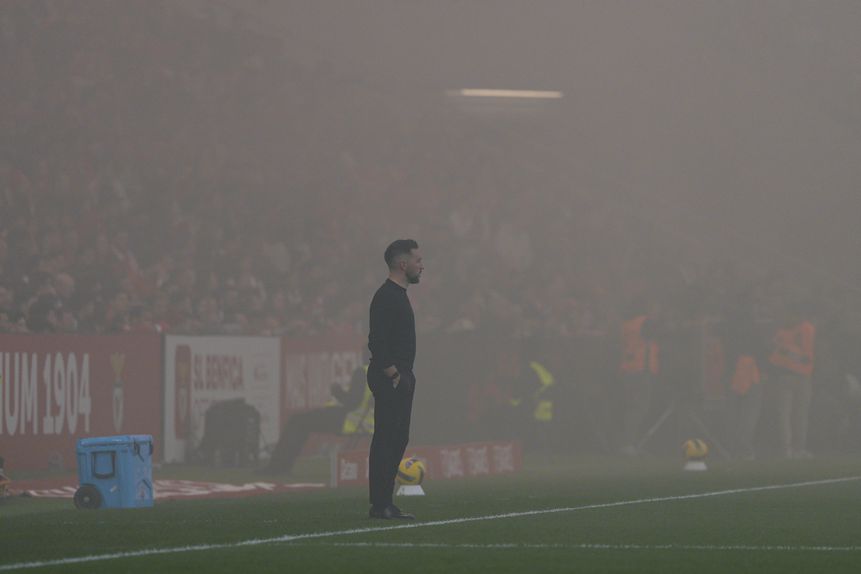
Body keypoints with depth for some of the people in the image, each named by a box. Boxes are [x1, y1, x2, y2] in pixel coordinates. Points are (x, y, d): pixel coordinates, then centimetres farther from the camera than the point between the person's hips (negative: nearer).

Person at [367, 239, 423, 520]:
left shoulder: (398, 295, 18)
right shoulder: (386, 297, -14)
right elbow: (376, 341, -21)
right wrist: (394, 375, -20)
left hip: (400, 378, 10)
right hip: (390, 380, -10)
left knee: (397, 440, 10)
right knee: (386, 440, -9)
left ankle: (385, 503, 13)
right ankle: (380, 505, -9)